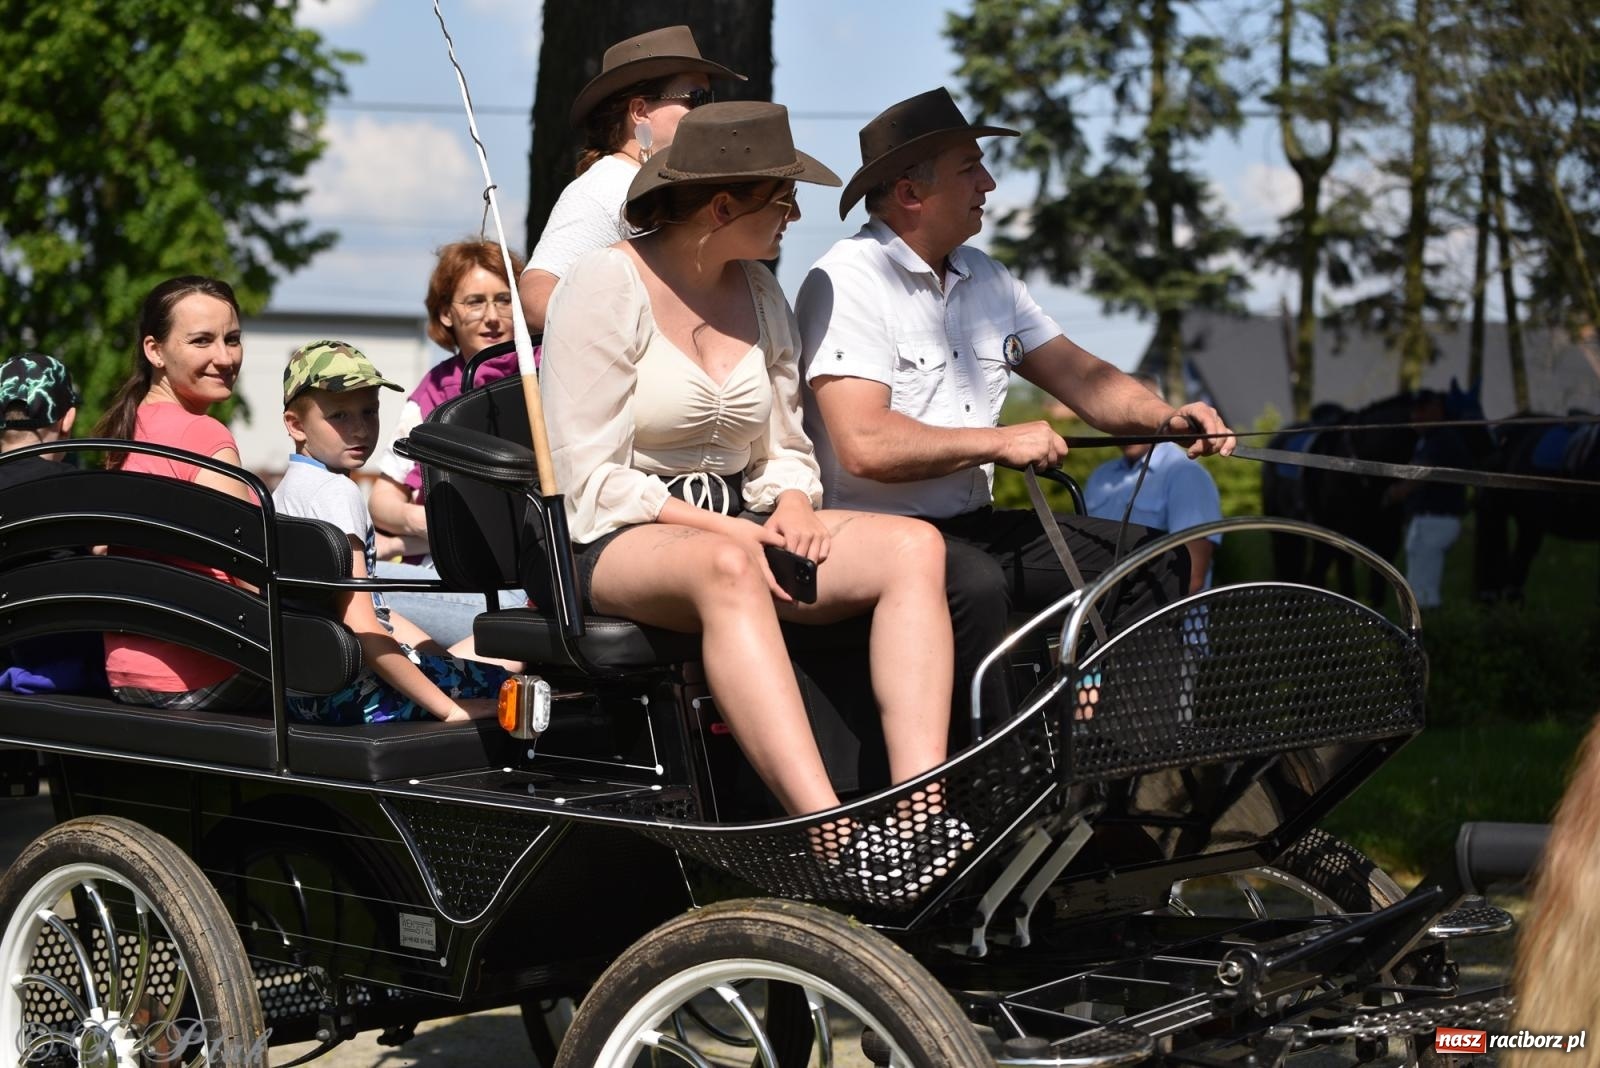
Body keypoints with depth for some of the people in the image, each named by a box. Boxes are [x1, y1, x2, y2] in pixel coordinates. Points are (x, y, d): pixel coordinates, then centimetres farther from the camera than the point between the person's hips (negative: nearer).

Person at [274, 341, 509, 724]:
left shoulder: (286, 491, 16)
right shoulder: (336, 492, -15)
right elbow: (363, 630, -23)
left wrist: (448, 661, 13)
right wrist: (448, 707, -21)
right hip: (348, 694, -10)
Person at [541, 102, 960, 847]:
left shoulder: (757, 292, 14)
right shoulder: (606, 285, -6)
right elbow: (591, 479, -11)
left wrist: (793, 504, -6)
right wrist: (716, 525, -20)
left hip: (735, 526, 7)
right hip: (617, 543, -6)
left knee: (912, 545, -20)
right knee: (725, 567, -42)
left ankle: (920, 811, -34)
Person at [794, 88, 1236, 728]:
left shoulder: (983, 278, 16)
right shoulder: (847, 283, -12)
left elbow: (1082, 378, 13)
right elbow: (866, 447, -23)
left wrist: (1164, 417, -7)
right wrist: (1000, 443, -14)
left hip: (975, 527, 9)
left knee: (1157, 560, -1)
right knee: (974, 585, -38)